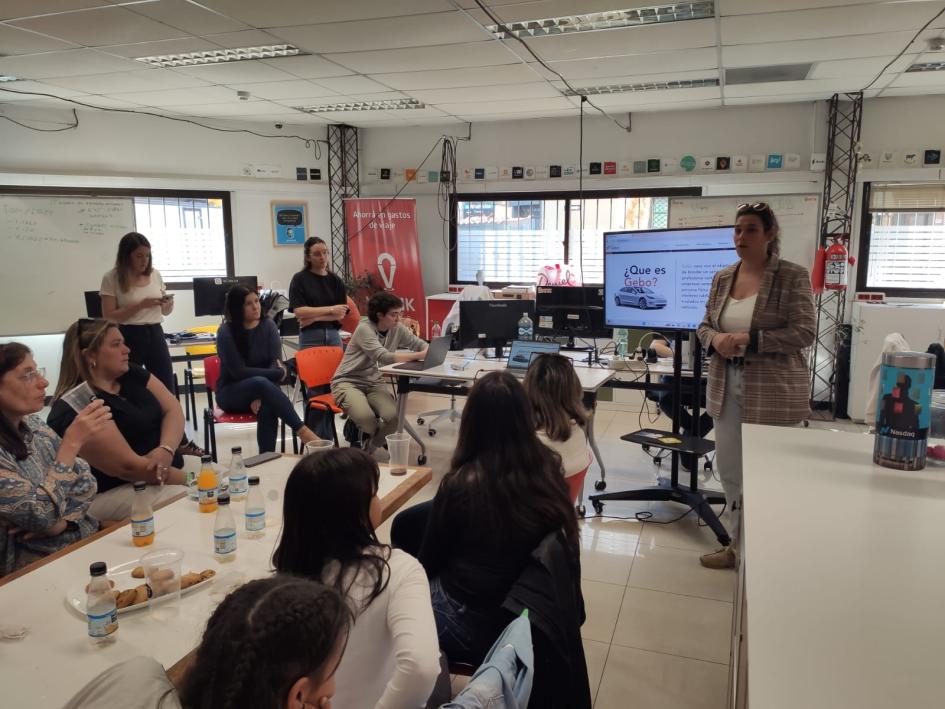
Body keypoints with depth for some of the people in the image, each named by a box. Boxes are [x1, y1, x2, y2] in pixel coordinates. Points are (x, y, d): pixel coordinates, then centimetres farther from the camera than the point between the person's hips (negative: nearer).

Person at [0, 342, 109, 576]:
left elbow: (85, 481, 8)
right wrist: (72, 442, -23)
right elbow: (42, 515, -23)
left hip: (85, 539, 6)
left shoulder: (33, 425, 4)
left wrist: (62, 520, -11)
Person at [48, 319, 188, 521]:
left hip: (169, 468, 8)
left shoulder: (131, 374, 8)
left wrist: (166, 449, -20)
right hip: (113, 492, -8)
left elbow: (173, 409, 1)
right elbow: (128, 467, -22)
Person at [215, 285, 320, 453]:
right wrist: (278, 374, -15)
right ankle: (302, 431, -40)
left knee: (268, 408, -34)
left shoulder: (268, 325, -1)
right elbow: (239, 371, -15)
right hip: (231, 392, -2)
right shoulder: (226, 332, -10)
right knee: (261, 382, -36)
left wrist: (261, 395, -24)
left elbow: (276, 362, -9)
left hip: (262, 388, 2)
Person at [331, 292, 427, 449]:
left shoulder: (397, 329, -2)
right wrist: (420, 355, -36)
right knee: (365, 418, -33)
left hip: (374, 382, 5)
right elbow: (384, 357, -32)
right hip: (348, 382, -5)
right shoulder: (364, 329, -20)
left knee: (394, 416, -23)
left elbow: (420, 344, 8)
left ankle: (369, 446, 7)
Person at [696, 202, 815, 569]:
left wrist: (750, 340, -22)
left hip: (774, 391, -6)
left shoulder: (793, 276, -7)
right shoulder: (722, 277, 9)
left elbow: (805, 332, -13)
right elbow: (704, 325, 13)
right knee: (729, 467, 13)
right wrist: (715, 339, -10)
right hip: (727, 387, 6)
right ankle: (741, 541, 32)